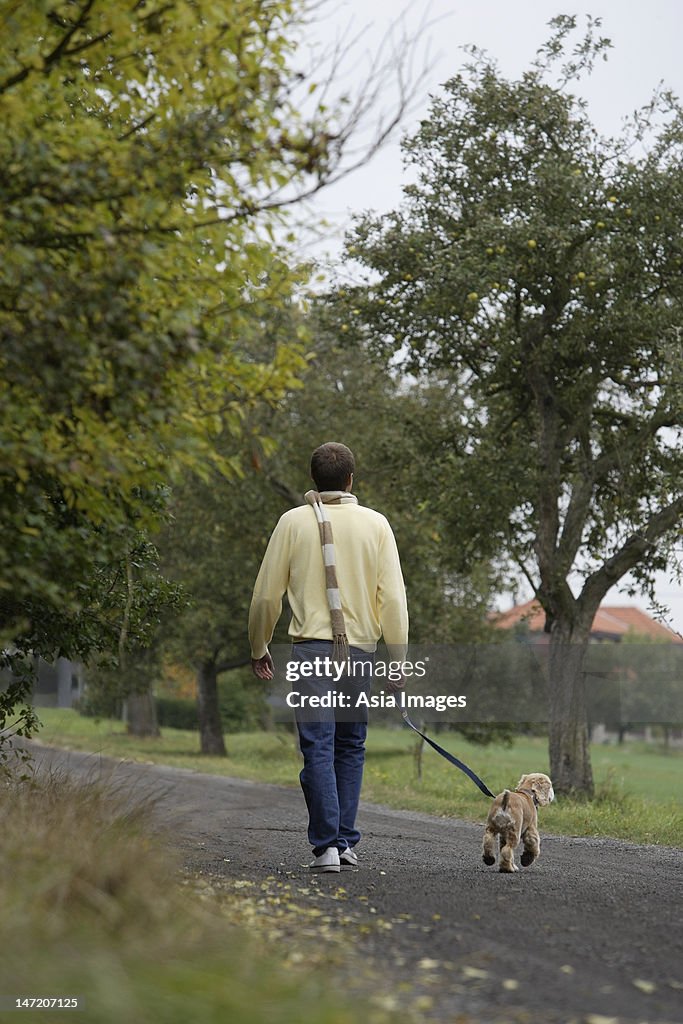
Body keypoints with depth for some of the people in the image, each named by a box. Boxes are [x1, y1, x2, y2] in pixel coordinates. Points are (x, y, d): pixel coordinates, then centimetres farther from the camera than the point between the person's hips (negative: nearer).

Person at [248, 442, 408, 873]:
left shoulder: (293, 521, 2)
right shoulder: (375, 523, 4)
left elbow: (267, 594, 4)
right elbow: (393, 597, 0)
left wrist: (259, 648, 18)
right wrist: (398, 659, 5)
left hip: (312, 647, -2)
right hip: (361, 648, 2)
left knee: (318, 748, -2)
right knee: (350, 747, 14)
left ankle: (327, 845, -8)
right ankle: (346, 841, 15)